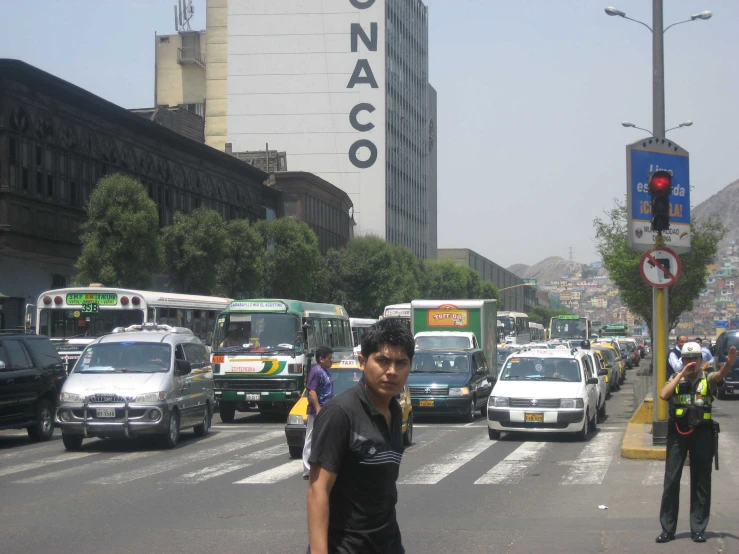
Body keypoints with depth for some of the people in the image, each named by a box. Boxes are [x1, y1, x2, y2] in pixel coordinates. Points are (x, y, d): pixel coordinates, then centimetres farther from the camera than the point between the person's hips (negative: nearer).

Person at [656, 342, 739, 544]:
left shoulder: (707, 378, 2)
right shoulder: (675, 379, 8)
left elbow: (720, 375, -21)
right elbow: (663, 395, -10)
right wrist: (682, 374, -12)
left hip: (702, 433, -1)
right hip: (677, 433, 1)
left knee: (701, 482, 5)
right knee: (671, 480, 1)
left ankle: (698, 529, 13)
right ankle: (667, 529, 7)